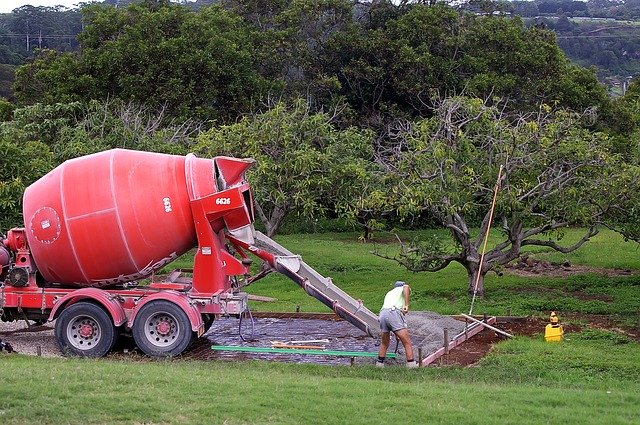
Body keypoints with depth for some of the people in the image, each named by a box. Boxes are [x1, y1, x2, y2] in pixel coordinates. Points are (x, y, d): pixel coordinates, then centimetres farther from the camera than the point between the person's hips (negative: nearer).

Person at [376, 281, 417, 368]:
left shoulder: (389, 293, 40)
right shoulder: (403, 288, 22)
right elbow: (406, 287, -7)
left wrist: (396, 333, 48)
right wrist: (406, 305, -11)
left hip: (382, 314, 6)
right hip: (394, 312, -6)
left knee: (384, 344, 24)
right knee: (407, 343, -2)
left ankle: (379, 363, 30)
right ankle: (411, 365, -7)